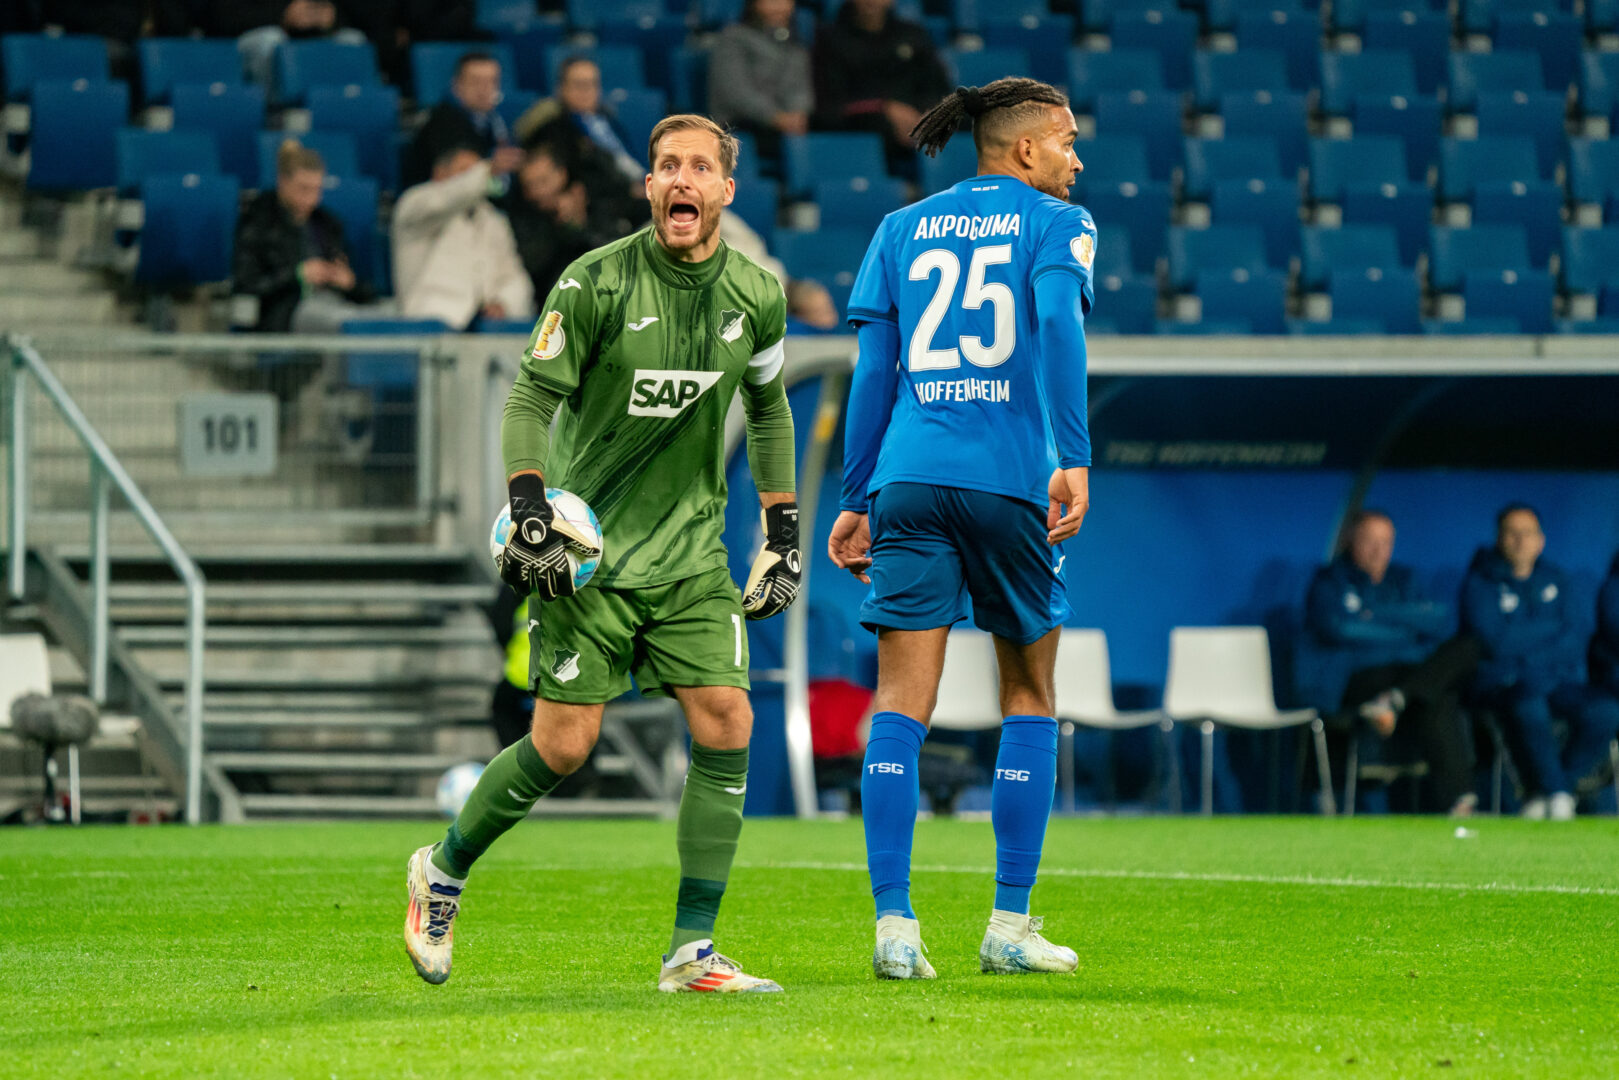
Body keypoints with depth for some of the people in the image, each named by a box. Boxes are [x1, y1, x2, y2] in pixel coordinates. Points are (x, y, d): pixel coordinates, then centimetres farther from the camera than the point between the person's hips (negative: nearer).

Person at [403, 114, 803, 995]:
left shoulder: (756, 294, 2)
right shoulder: (597, 282, -11)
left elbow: (768, 407, 18)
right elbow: (531, 398, -7)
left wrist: (782, 531, 16)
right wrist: (528, 506, -21)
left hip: (691, 550, 4)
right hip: (591, 543, -4)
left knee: (726, 724, -9)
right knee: (564, 743, -7)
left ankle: (691, 951, -3)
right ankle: (443, 872, 20)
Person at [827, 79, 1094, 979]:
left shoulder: (903, 229, 17)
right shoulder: (1056, 224, 5)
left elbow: (873, 370, 13)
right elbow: (1058, 320, -13)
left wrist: (857, 499, 16)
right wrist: (1074, 458, -20)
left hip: (908, 473, 3)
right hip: (1009, 478, -3)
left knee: (903, 704, 0)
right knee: (1030, 697, 12)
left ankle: (895, 927, -11)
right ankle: (1011, 925, 11)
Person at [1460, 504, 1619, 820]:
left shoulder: (1554, 580, 14)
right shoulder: (1480, 583, -1)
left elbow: (1574, 640, 10)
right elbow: (1496, 640, -13)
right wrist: (1552, 629, -4)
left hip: (1555, 679, 5)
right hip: (1498, 684, -5)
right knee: (1528, 706, -40)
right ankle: (1554, 792, -21)